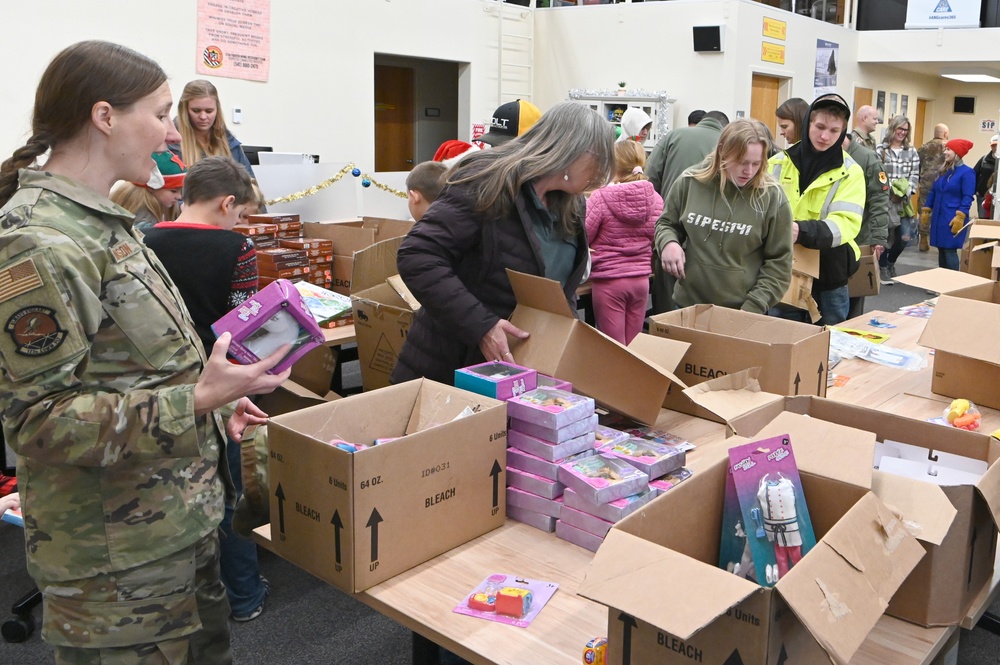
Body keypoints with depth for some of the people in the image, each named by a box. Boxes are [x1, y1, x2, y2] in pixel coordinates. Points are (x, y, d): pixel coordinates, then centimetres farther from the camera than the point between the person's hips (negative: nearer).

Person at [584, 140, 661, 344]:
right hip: (641, 279, 4)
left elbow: (581, 238, -7)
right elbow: (655, 239, 10)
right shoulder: (655, 198, -2)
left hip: (608, 280, -4)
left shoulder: (601, 197, -15)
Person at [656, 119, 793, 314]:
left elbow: (778, 262, -5)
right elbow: (666, 223, 12)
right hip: (688, 304, 2)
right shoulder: (690, 181, -4)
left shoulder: (772, 197, -9)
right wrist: (668, 243, -10)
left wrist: (753, 309, -13)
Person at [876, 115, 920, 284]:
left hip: (903, 199, 4)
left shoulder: (912, 152, 11)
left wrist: (906, 192, -10)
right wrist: (891, 191, -16)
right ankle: (883, 268, 13)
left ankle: (891, 262, 24)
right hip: (885, 198, -3)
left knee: (905, 235, -1)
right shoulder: (881, 150, 0)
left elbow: (915, 175, 6)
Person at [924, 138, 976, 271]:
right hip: (938, 218, 7)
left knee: (950, 251, -8)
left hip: (952, 220, -7)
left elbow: (967, 198, -15)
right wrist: (926, 211, 14)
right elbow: (933, 192, 19)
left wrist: (960, 217, -22)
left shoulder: (967, 172, -9)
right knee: (941, 250, 11)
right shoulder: (943, 171, 14)